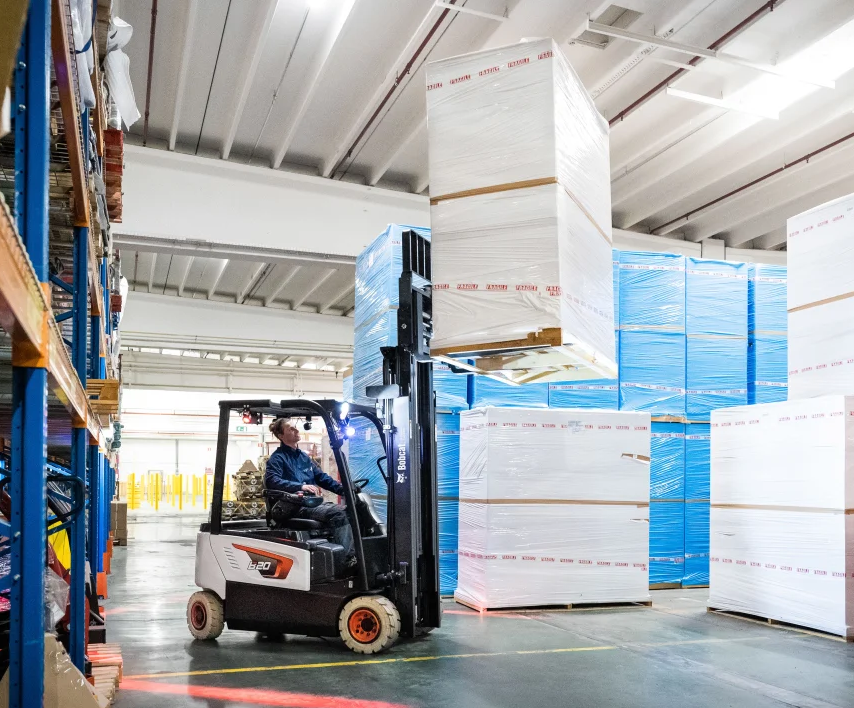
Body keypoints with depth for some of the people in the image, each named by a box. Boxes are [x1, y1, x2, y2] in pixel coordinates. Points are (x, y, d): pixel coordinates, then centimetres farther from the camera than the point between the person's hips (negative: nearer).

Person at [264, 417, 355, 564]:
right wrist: (301, 486, -30)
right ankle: (348, 558, -32)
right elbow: (271, 481, -19)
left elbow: (322, 477, 23)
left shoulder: (304, 457, 23)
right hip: (298, 507, -8)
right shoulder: (277, 458, -1)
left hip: (314, 502, 8)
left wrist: (344, 489, 7)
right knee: (338, 512, -30)